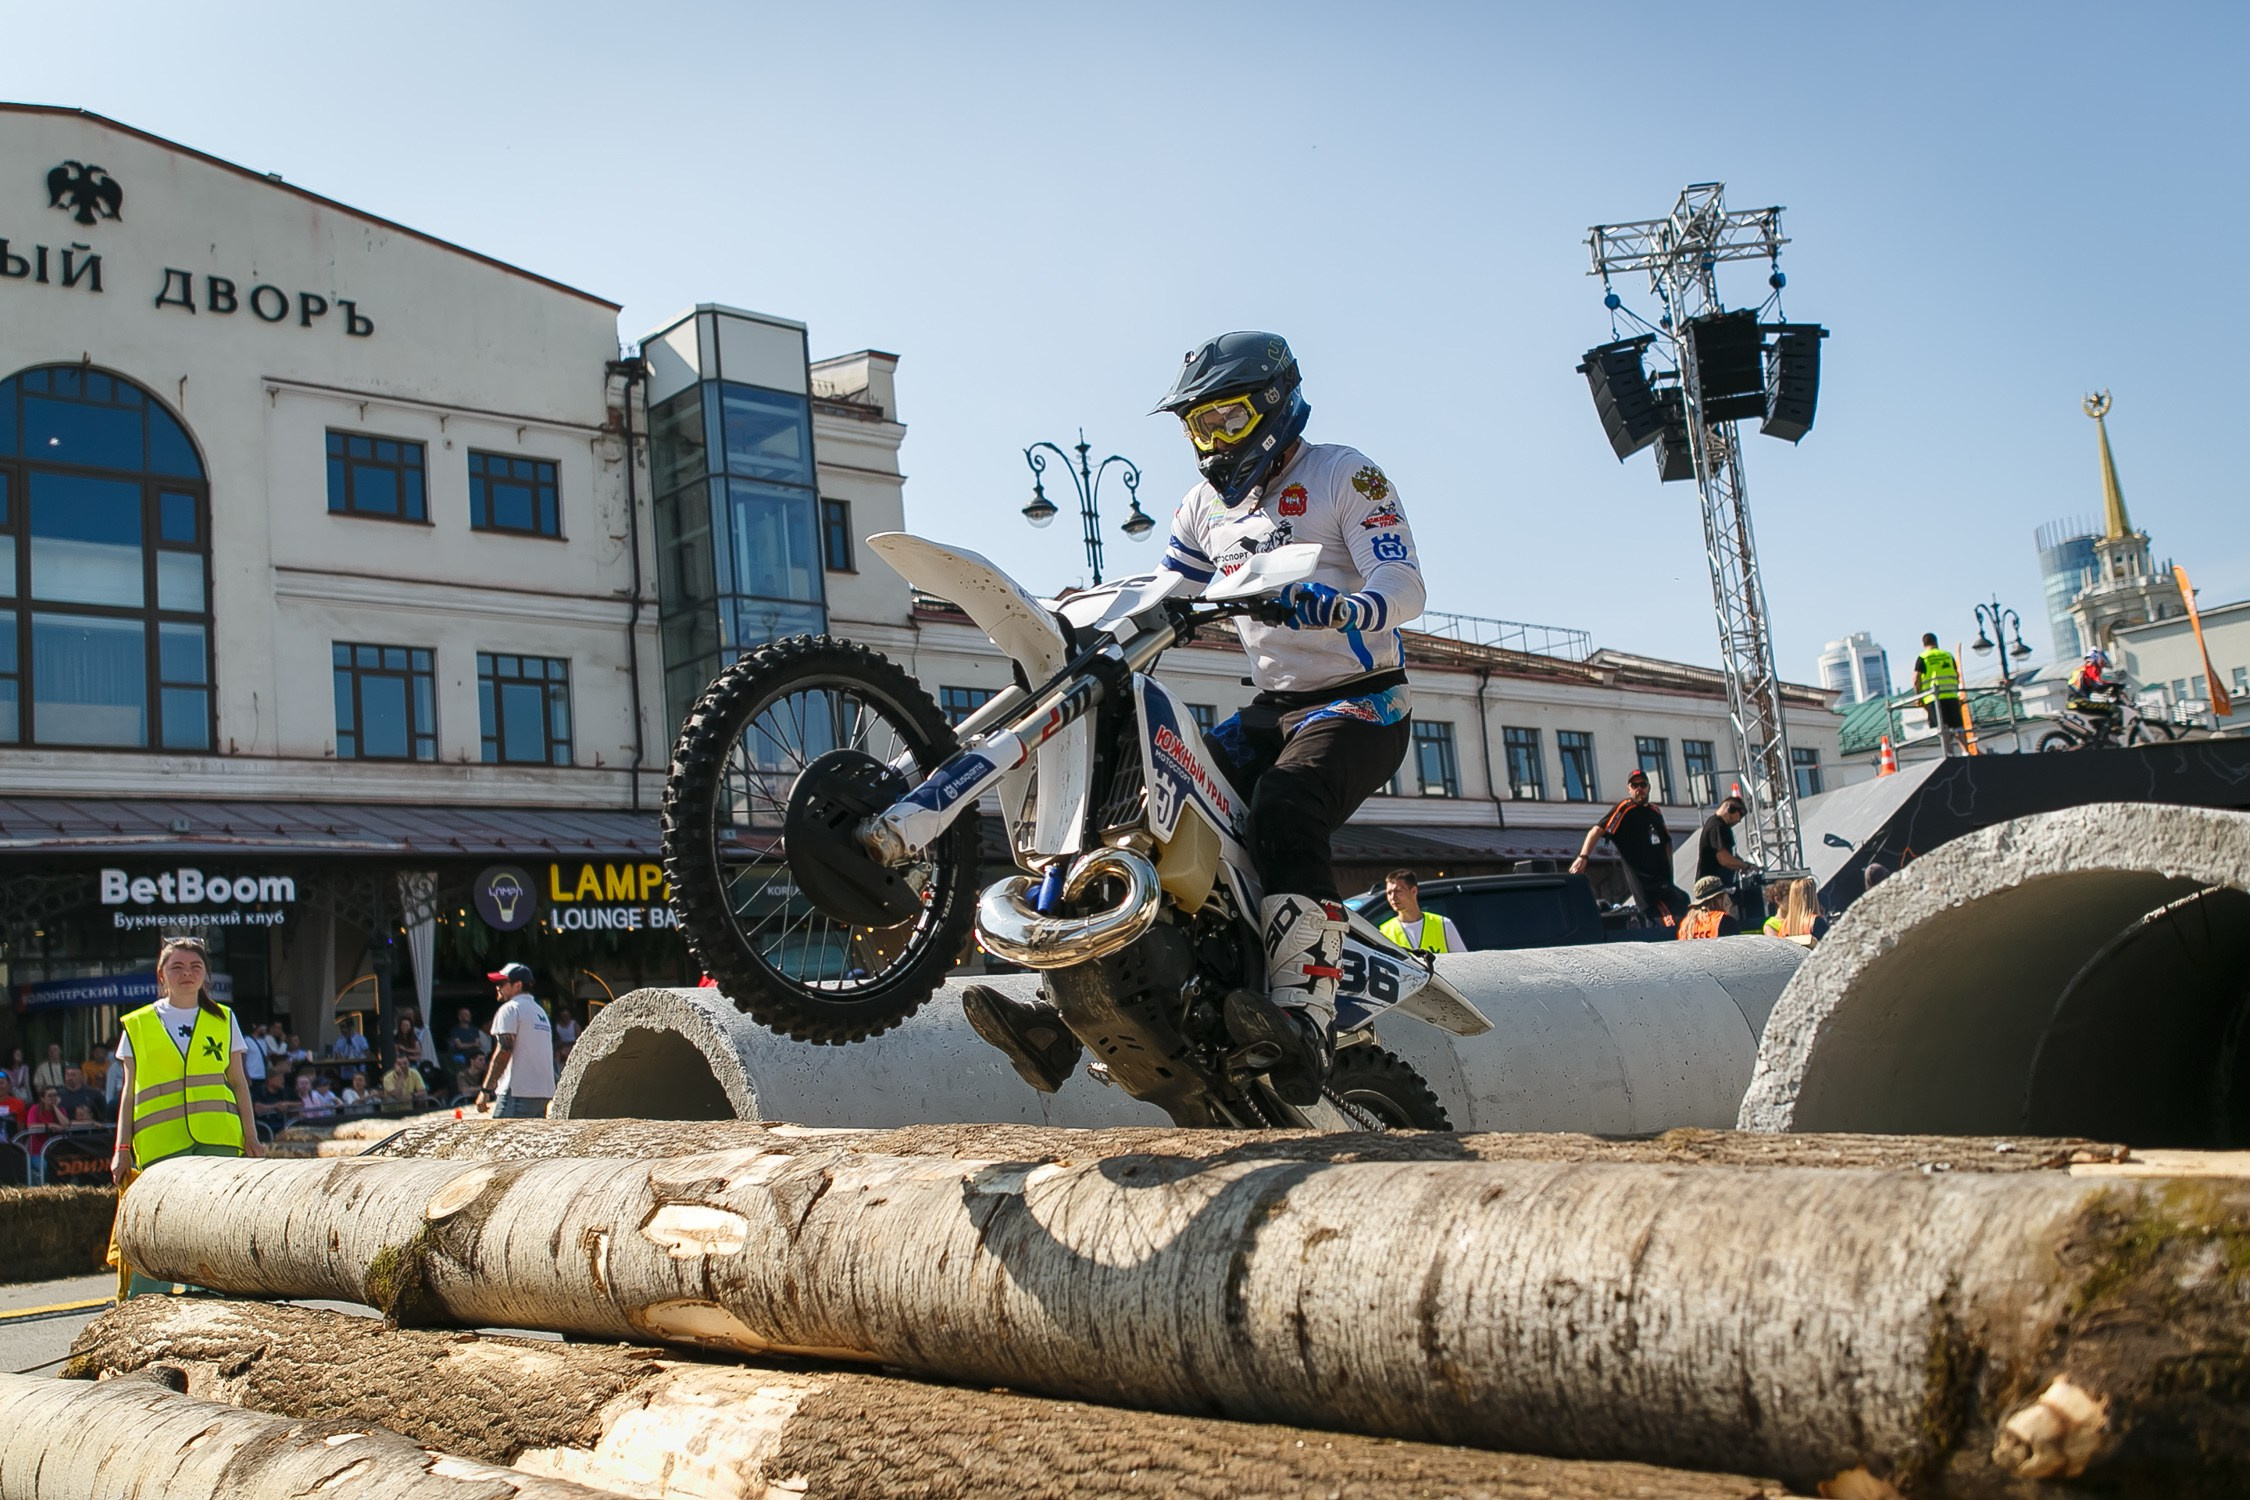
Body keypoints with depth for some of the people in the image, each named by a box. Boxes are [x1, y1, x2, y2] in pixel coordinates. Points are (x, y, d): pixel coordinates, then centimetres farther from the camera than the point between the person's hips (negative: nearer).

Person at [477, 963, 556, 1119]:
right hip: (544, 1093, 9)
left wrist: (485, 1089, -14)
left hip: (517, 1093, -9)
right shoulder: (540, 1012, 22)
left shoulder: (510, 1009, -5)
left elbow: (504, 1051, -15)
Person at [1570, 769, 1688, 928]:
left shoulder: (1655, 811, 15)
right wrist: (1583, 857, -35)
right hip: (1643, 883, -9)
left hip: (1663, 880, 9)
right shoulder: (1624, 810, -9)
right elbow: (1597, 831, -21)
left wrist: (1669, 872, 16)